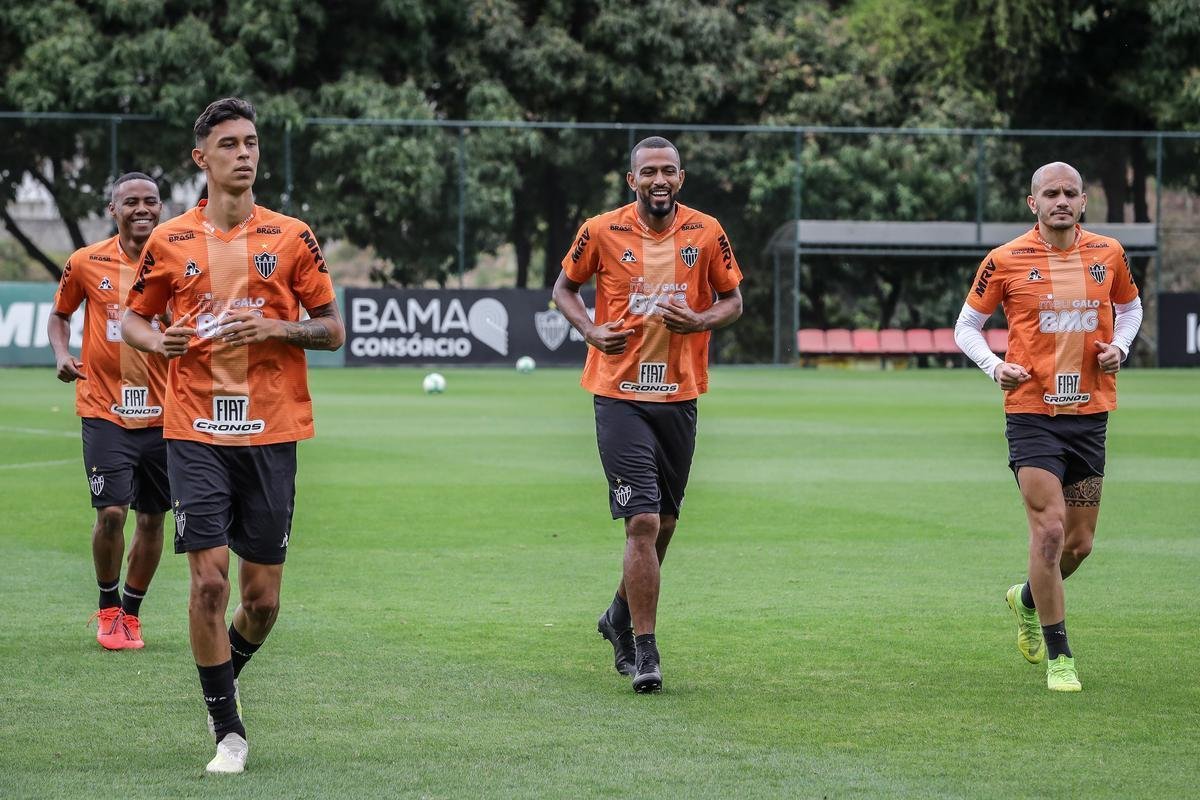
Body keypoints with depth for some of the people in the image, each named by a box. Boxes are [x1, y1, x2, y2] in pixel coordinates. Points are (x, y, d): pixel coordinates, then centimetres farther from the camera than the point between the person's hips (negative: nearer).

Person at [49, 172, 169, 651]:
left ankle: (130, 613, 24)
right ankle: (108, 609, 11)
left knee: (152, 518, 6)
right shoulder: (86, 263, -1)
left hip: (163, 412, 2)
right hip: (104, 409, -2)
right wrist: (62, 355, -3)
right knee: (111, 512, -11)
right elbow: (60, 314, 15)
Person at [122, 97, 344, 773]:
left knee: (263, 595, 2)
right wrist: (156, 341, -6)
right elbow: (135, 318, 17)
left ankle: (227, 676, 33)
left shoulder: (292, 237, 3)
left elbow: (334, 329, 6)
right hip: (196, 432, 0)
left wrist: (275, 328, -12)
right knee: (209, 577, -10)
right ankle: (229, 729, 2)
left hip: (271, 435, 1)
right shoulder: (169, 242, 5)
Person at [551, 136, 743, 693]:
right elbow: (565, 287, 11)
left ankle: (620, 617, 37)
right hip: (619, 395, -3)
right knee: (643, 523, -13)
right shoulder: (602, 232, -4)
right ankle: (644, 651, -8)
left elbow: (732, 299, 11)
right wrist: (590, 330, -8)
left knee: (663, 524, 12)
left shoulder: (706, 233, 1)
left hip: (680, 396, 3)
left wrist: (699, 321, -10)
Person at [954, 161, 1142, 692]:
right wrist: (994, 366, -13)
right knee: (1049, 528, -15)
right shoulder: (1006, 260, -5)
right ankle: (1058, 657, -4)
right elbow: (966, 325, 5)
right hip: (1031, 413, -4)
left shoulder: (1108, 254, 4)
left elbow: (1130, 306, 22)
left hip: (1090, 414, 4)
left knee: (1080, 542, 8)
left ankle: (1028, 600, 40)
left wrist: (1119, 347, 2)